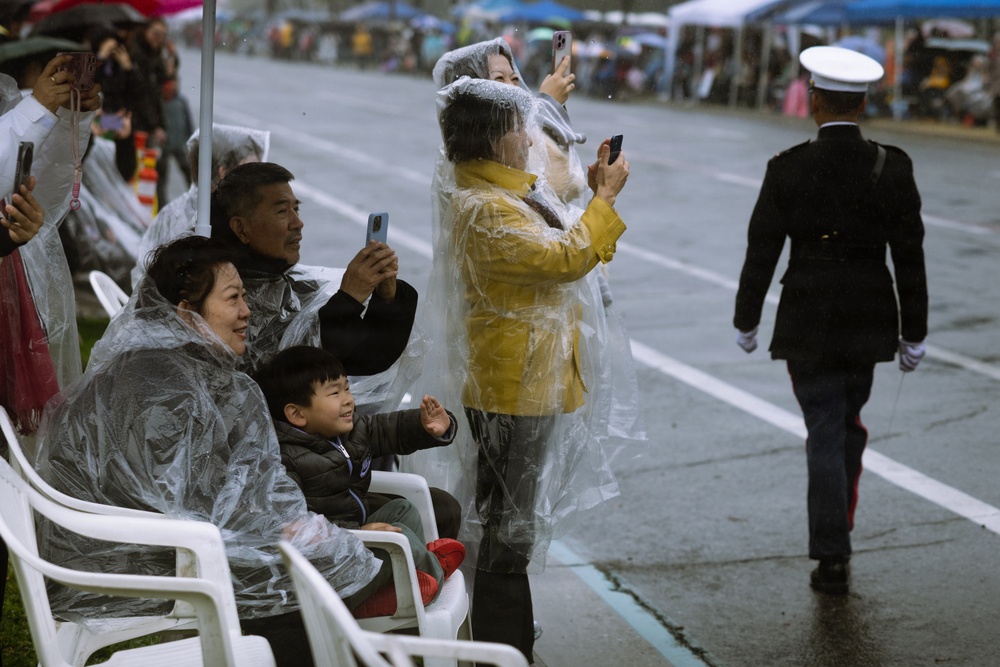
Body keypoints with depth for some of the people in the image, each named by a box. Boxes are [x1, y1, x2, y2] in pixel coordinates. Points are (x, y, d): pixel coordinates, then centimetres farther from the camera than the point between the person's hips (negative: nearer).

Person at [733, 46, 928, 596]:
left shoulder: (787, 170, -12)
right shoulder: (892, 168, -7)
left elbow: (761, 253, -6)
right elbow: (909, 257, -4)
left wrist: (746, 322, 7)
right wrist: (913, 335, 4)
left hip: (807, 324, -2)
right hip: (869, 322, 2)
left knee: (825, 434, 4)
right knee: (849, 423, 22)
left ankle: (833, 558, 3)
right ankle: (836, 529, 33)